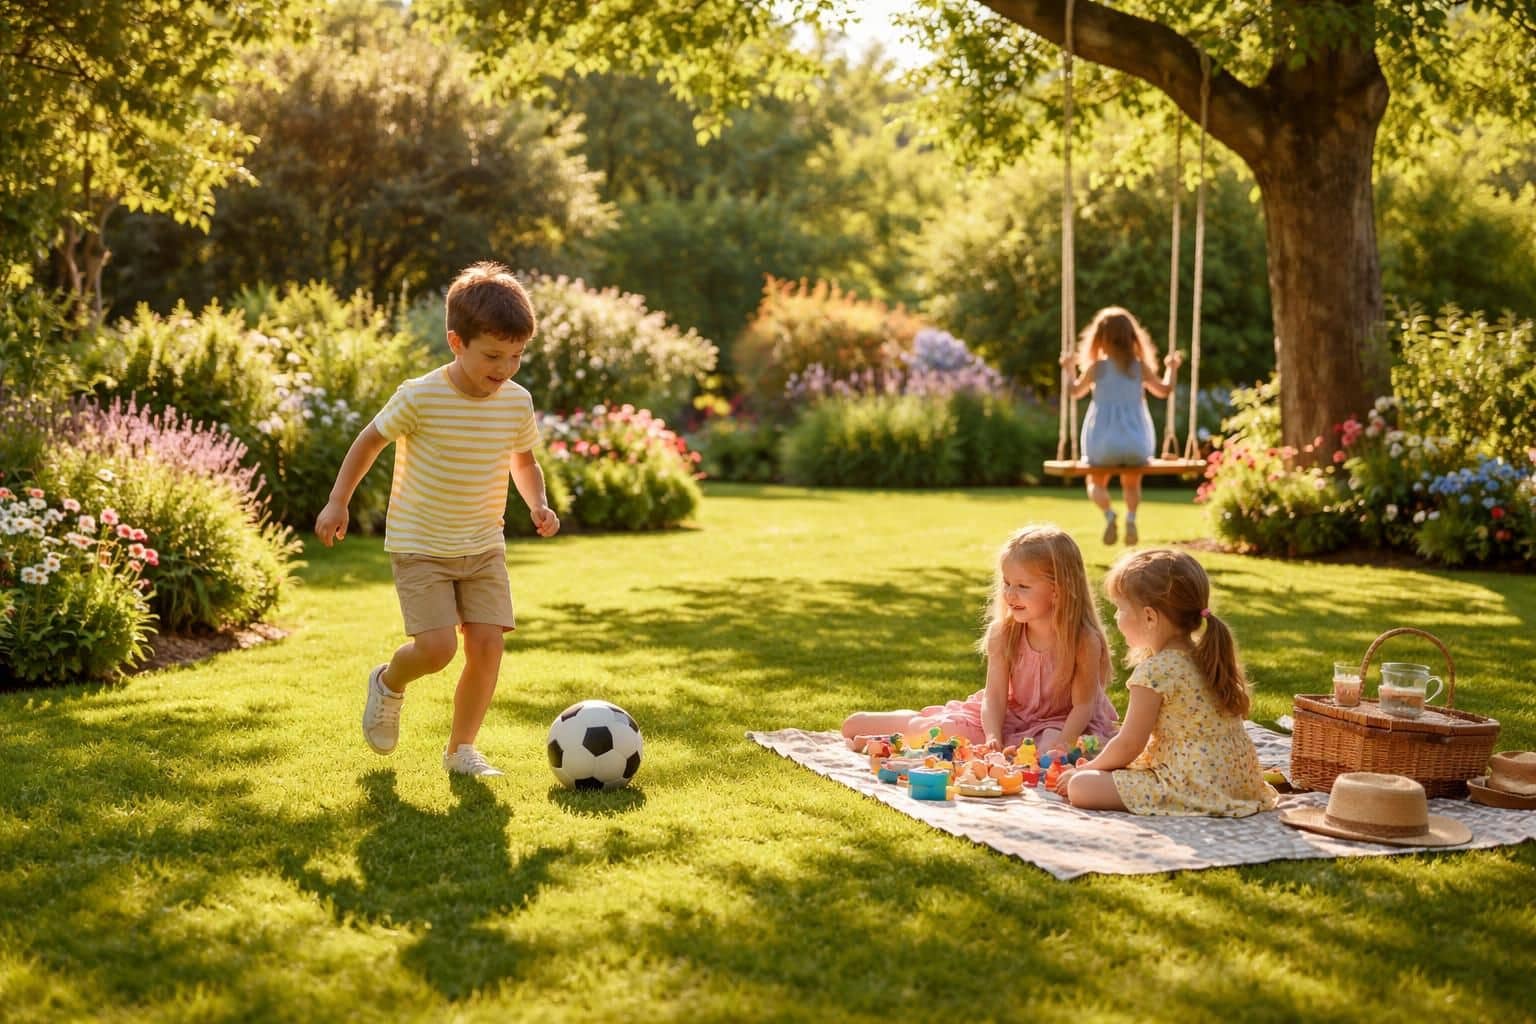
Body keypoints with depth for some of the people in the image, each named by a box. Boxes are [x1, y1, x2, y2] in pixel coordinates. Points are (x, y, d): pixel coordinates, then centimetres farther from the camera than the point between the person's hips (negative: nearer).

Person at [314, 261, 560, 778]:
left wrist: (538, 502, -4)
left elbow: (524, 461, 14)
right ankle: (388, 683, 22)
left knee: (487, 644, -5)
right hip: (420, 546, -4)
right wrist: (337, 502, -2)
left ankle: (462, 748, 14)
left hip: (484, 546, 4)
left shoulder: (517, 402, -4)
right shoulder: (419, 398, -17)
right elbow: (369, 441, -1)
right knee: (436, 648, -14)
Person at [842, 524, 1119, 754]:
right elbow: (995, 695, -15)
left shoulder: (1084, 640, -21)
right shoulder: (1003, 634, -12)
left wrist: (1062, 744, -35)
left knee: (1049, 747, -34)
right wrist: (992, 739, -32)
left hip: (1064, 721, -3)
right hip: (1011, 715, 3)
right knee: (953, 727, -16)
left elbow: (1083, 704, -18)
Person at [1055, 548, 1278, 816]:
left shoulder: (1156, 670, -15)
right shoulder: (1207, 659, 13)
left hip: (1192, 786, -10)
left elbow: (1129, 745, -10)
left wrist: (1086, 769, 7)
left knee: (1079, 787, -14)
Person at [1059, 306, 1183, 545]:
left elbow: (1076, 391, 15)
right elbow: (1164, 390, 15)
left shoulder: (1096, 367, -3)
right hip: (1136, 442, 2)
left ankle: (1108, 513, -13)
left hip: (1103, 443, -1)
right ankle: (1131, 516, -8)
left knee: (1096, 483, 20)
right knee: (1132, 484, 24)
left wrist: (1069, 368, 31)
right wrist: (1171, 368, 32)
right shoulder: (1140, 366, 0)